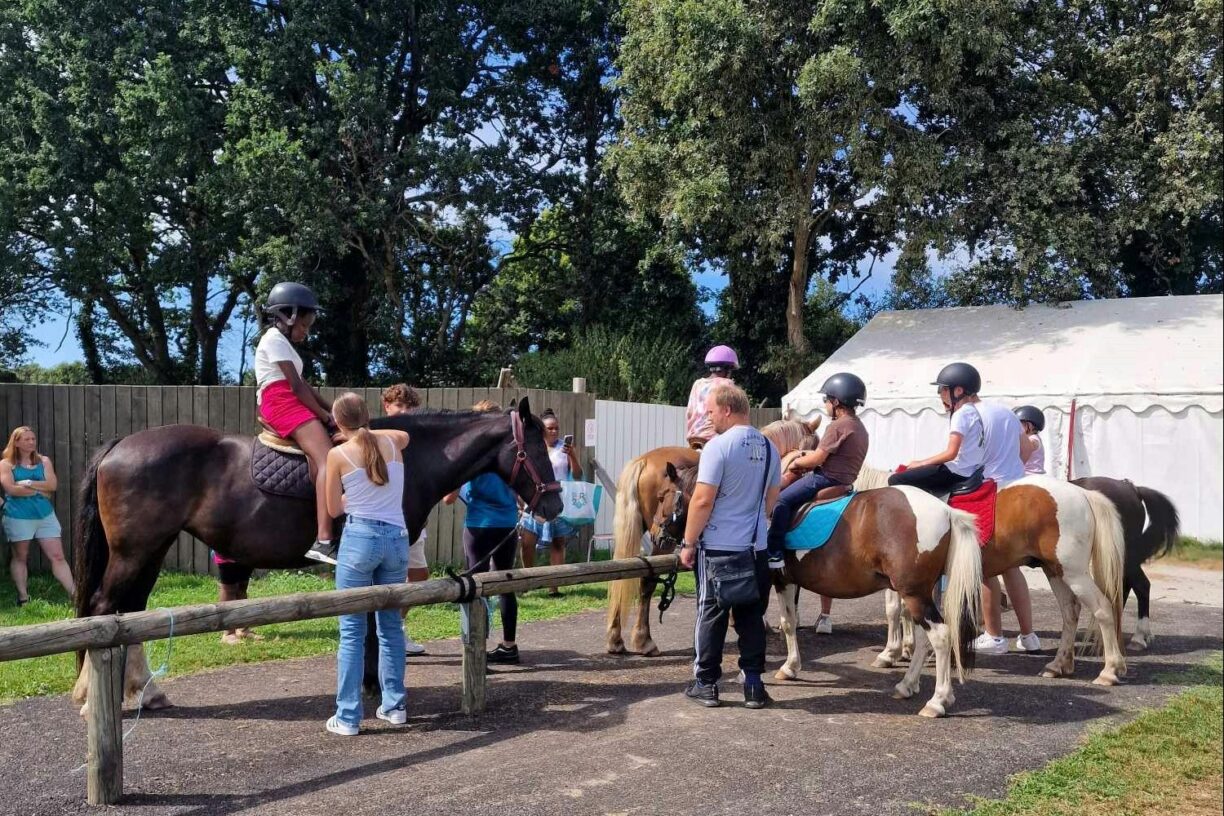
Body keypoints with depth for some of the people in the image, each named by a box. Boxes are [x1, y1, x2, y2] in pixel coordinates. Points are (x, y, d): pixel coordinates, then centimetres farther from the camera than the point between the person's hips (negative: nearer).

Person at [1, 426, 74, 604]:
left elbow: (53, 485, -4)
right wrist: (41, 490, -10)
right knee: (20, 558, 8)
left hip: (45, 515, 3)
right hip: (18, 518, -2)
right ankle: (23, 598, 15)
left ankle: (75, 595, -5)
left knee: (58, 556, -2)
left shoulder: (44, 461, 9)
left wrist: (28, 483, -13)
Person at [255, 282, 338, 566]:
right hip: (281, 405, -11)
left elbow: (303, 385, 23)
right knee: (328, 459, -26)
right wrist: (324, 414, -8)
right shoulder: (275, 339, -3)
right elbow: (296, 385, -11)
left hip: (292, 405, 11)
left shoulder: (283, 343, 29)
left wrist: (332, 409, 12)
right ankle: (323, 540, -38)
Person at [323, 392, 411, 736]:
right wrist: (367, 433, 34)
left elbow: (334, 509, 3)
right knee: (391, 626, 14)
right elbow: (405, 434, 33)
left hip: (359, 538, -4)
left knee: (352, 631, 2)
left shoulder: (338, 454, -5)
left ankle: (347, 717, 3)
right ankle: (394, 706, 20)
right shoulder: (392, 442, 5)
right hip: (397, 538, 4)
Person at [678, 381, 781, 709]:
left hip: (717, 546, -5)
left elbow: (702, 500, -17)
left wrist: (688, 543, -9)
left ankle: (706, 684, 13)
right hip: (756, 547, 5)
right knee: (752, 617, 11)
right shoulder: (769, 447, 6)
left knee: (711, 614, 6)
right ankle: (753, 686, 13)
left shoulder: (718, 445, -15)